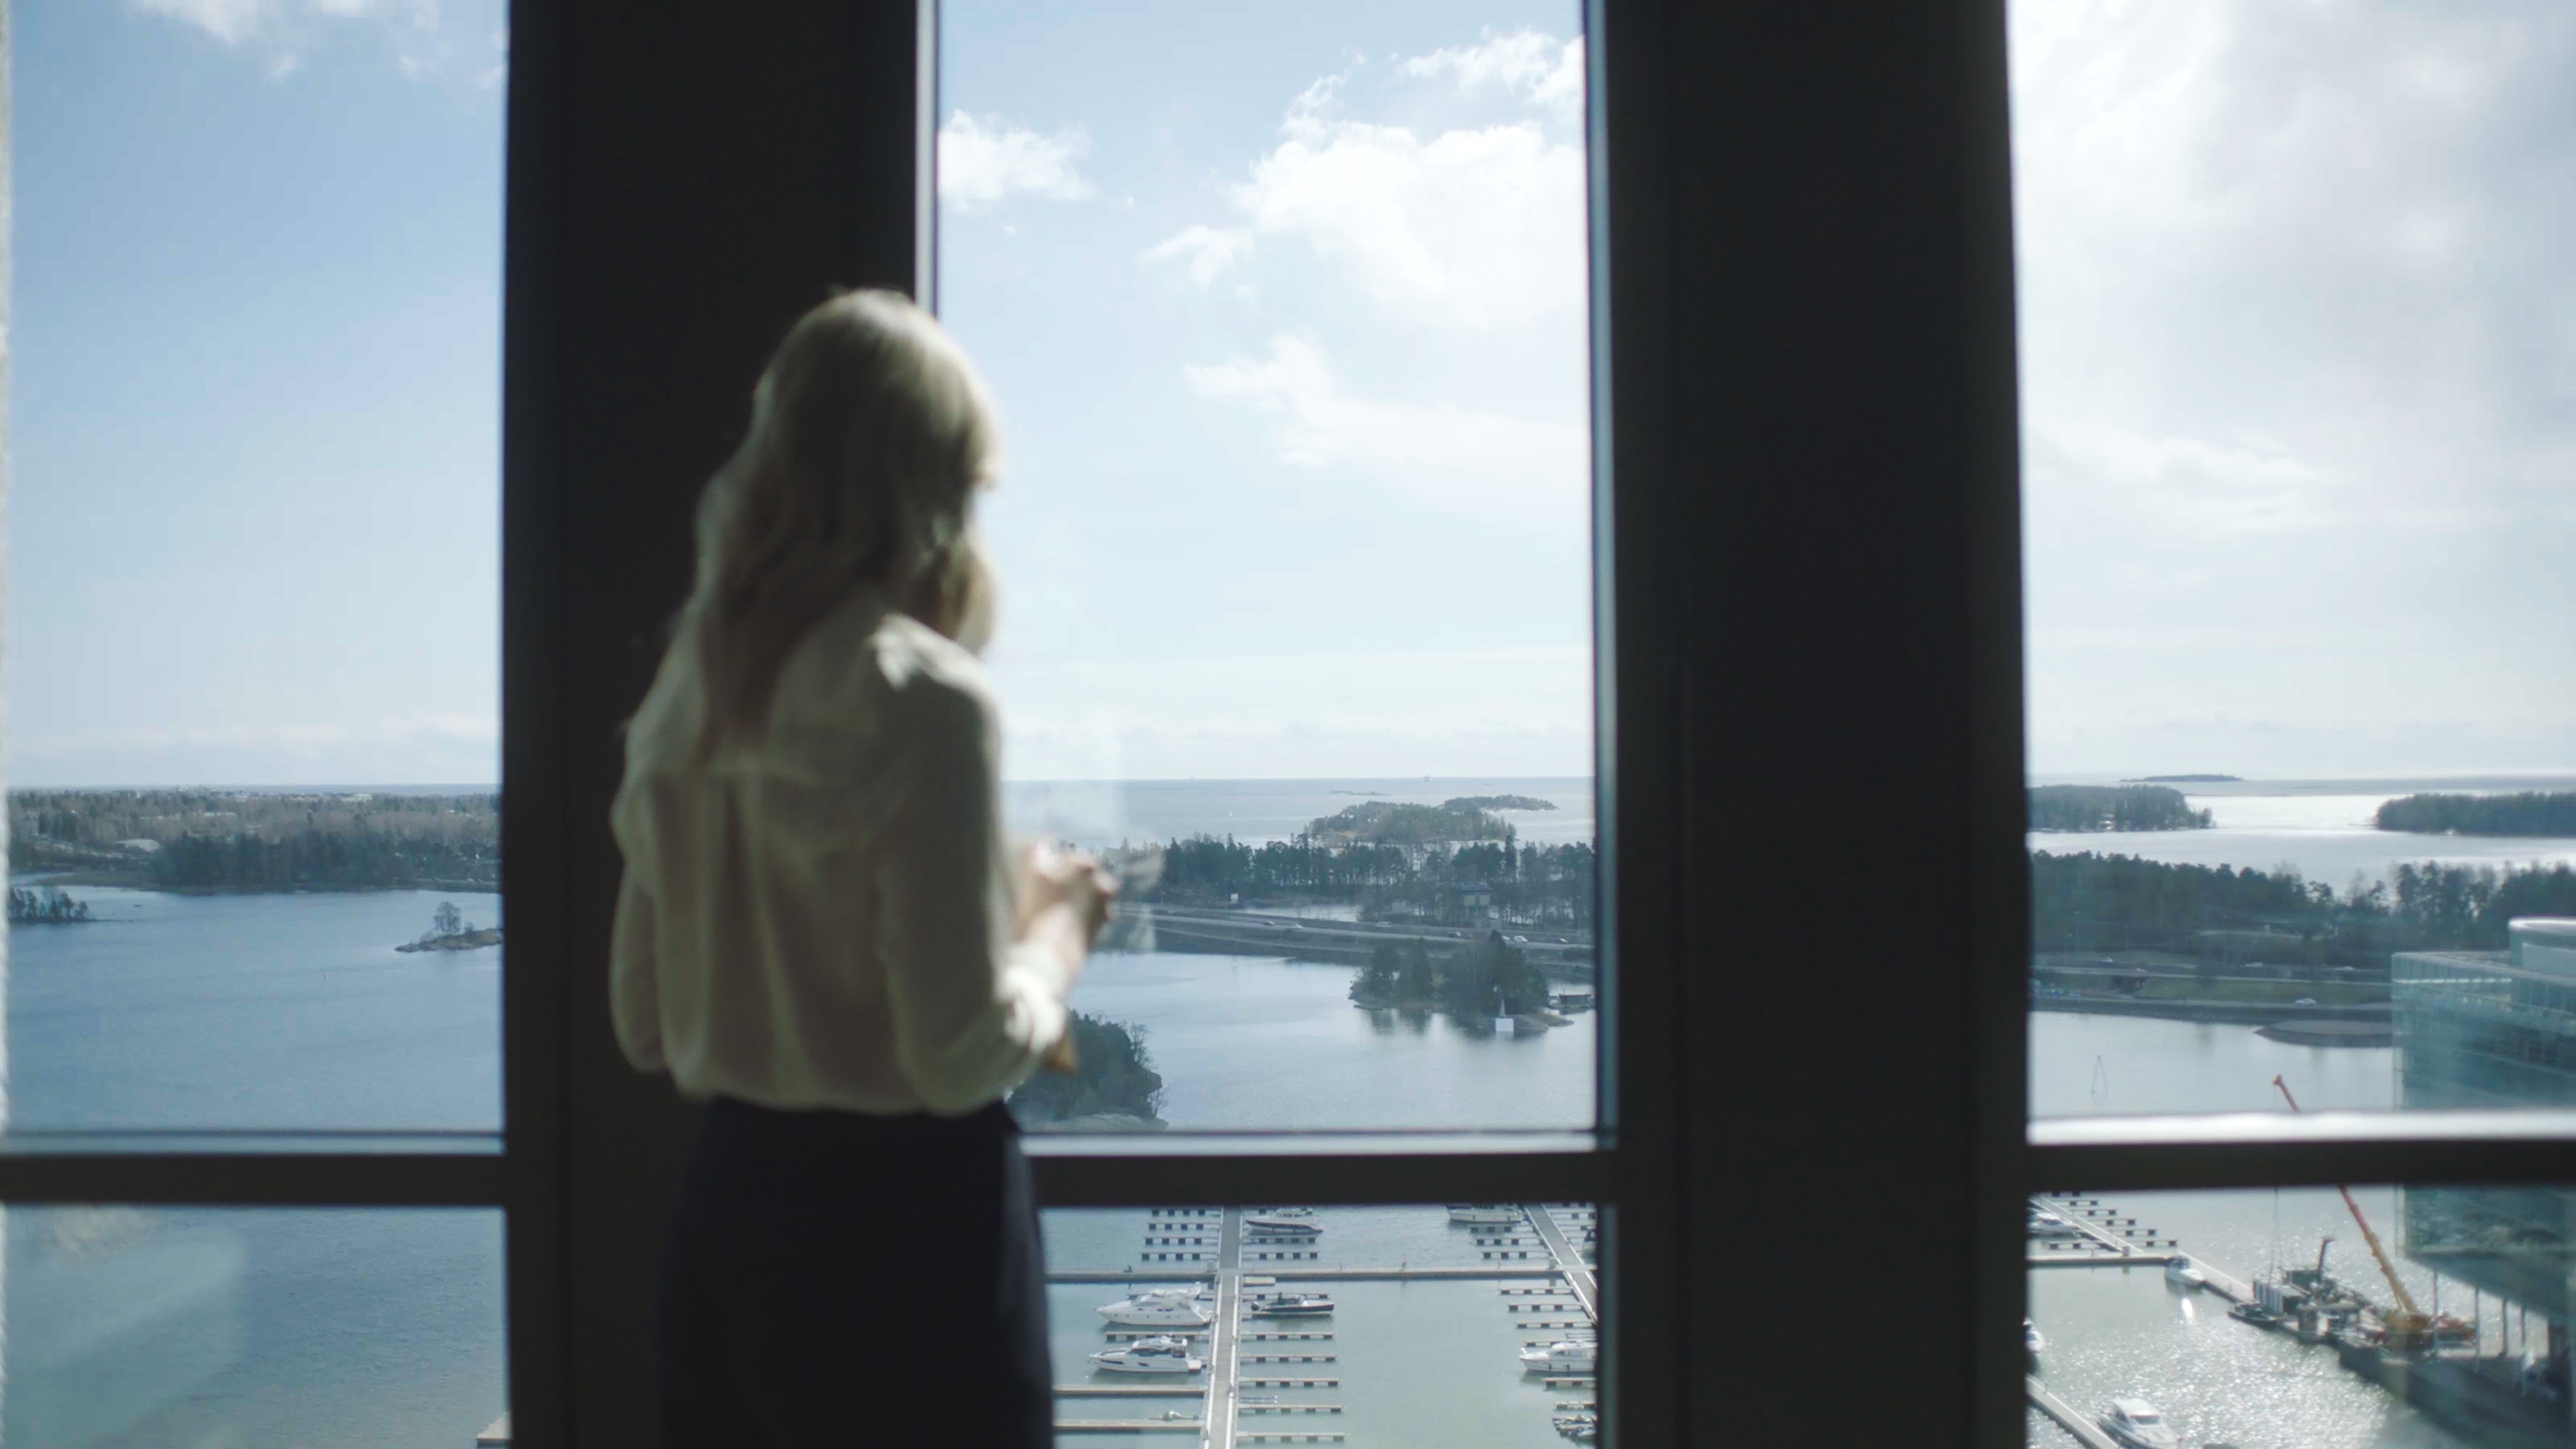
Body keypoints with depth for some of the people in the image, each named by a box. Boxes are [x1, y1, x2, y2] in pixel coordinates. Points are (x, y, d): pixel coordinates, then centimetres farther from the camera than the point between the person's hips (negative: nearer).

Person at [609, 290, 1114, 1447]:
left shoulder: (691, 684, 3)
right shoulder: (923, 696, -18)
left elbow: (644, 1024, 9)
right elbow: (962, 1057, -18)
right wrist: (1058, 931, -2)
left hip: (725, 1208, 7)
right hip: (905, 1219, -6)